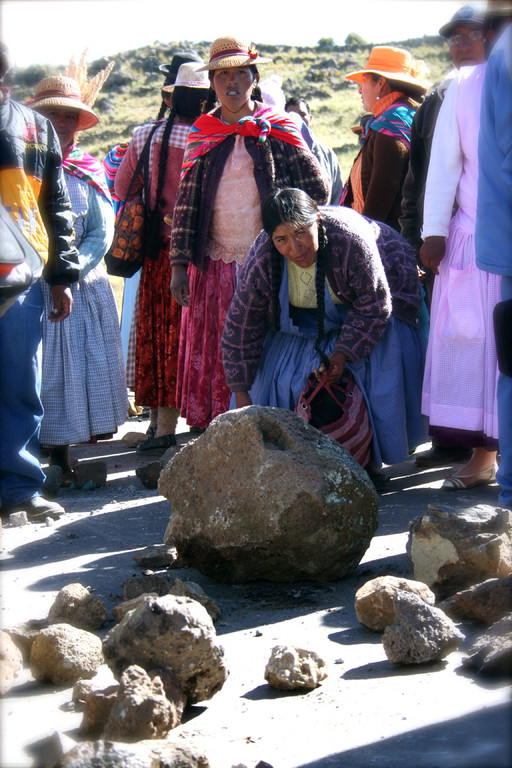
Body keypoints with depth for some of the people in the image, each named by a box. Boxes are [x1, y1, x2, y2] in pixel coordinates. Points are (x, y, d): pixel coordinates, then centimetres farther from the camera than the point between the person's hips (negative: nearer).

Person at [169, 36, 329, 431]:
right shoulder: (202, 136, 10)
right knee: (213, 354, 1)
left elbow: (318, 188, 5)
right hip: (216, 265, 3)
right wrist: (179, 263, 2)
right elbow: (186, 203, 8)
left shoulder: (277, 130, 3)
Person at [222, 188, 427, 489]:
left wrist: (344, 352, -32)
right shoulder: (261, 261, -29)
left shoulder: (351, 239, -39)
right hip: (306, 315, 3)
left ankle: (371, 459, -10)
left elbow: (374, 306, -25)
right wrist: (241, 393, -17)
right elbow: (241, 325, -18)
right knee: (283, 372, -12)